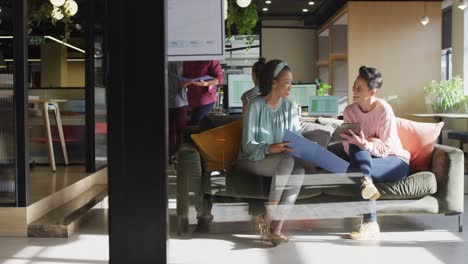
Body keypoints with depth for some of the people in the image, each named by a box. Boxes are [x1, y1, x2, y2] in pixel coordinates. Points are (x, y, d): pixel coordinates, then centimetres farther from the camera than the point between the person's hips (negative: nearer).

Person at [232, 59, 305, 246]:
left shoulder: (288, 107, 7)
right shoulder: (255, 106, -10)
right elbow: (248, 145, -15)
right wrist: (269, 148, -34)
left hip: (280, 160, 5)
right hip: (252, 160, -5)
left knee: (299, 169, -30)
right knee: (287, 160, -34)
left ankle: (276, 227, -27)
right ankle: (268, 219, -23)